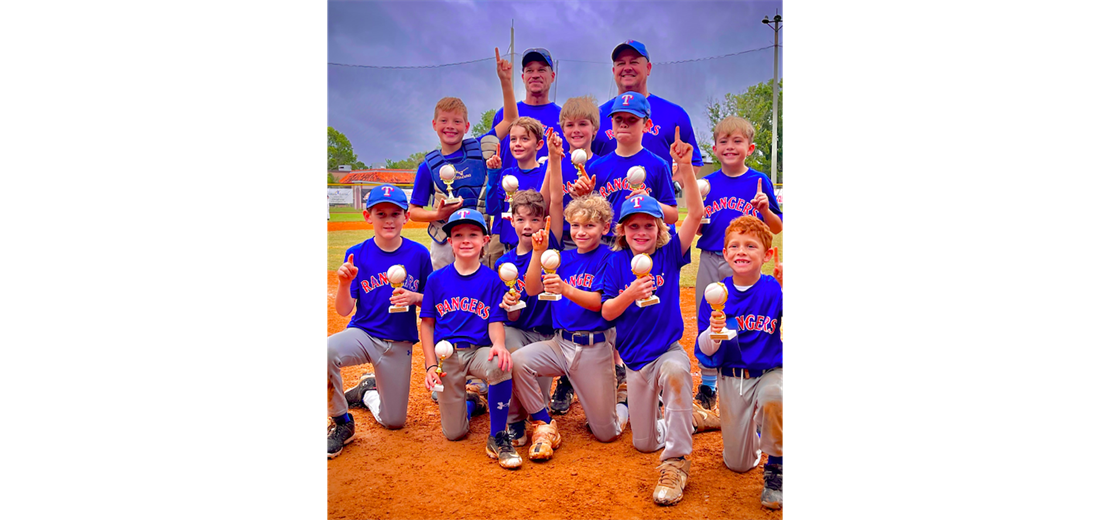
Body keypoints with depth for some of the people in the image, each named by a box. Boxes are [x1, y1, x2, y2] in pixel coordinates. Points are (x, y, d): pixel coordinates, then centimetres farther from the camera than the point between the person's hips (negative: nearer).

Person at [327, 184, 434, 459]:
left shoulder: (419, 254, -4)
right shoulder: (357, 254, -5)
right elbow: (344, 310, -7)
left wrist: (415, 297, -18)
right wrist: (344, 283, -27)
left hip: (399, 344, 1)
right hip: (362, 333, -1)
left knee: (394, 422, 4)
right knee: (328, 351, -36)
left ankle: (368, 391, 40)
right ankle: (342, 423, -9)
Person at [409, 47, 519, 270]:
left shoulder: (479, 149, 2)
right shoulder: (428, 166, -1)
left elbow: (510, 119, 5)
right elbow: (413, 211, 3)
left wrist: (505, 81, -3)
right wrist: (438, 214, -16)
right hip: (444, 242, -1)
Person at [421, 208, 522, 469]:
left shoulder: (493, 279, 0)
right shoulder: (437, 279, 3)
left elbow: (496, 322, -4)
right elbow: (427, 324, 5)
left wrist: (498, 345, -27)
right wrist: (431, 365, -5)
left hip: (478, 350, -1)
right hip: (445, 355, 1)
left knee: (501, 365, -39)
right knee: (454, 433, -2)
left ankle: (497, 438, -20)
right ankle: (470, 399, 34)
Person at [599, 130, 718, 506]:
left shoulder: (669, 254, -5)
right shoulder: (617, 262, -4)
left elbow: (695, 214, -17)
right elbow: (606, 312, -7)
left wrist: (685, 169, -28)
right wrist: (629, 294, -27)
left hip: (668, 348, -2)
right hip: (635, 358, 2)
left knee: (676, 371, -41)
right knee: (643, 443, 8)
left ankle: (676, 461, -28)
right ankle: (692, 418, 39)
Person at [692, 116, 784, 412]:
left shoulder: (759, 182, -1)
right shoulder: (708, 183, 5)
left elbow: (776, 229, 0)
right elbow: (699, 229, 10)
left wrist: (765, 209, -19)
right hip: (710, 262, 3)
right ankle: (708, 383, 23)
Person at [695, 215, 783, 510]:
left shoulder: (775, 289, -12)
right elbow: (705, 351, -6)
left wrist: (784, 289, -37)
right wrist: (713, 332, -28)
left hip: (771, 372, -2)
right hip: (732, 378, 2)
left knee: (773, 397, -40)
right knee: (738, 464, 8)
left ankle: (775, 468, -11)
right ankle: (754, 428, 45)